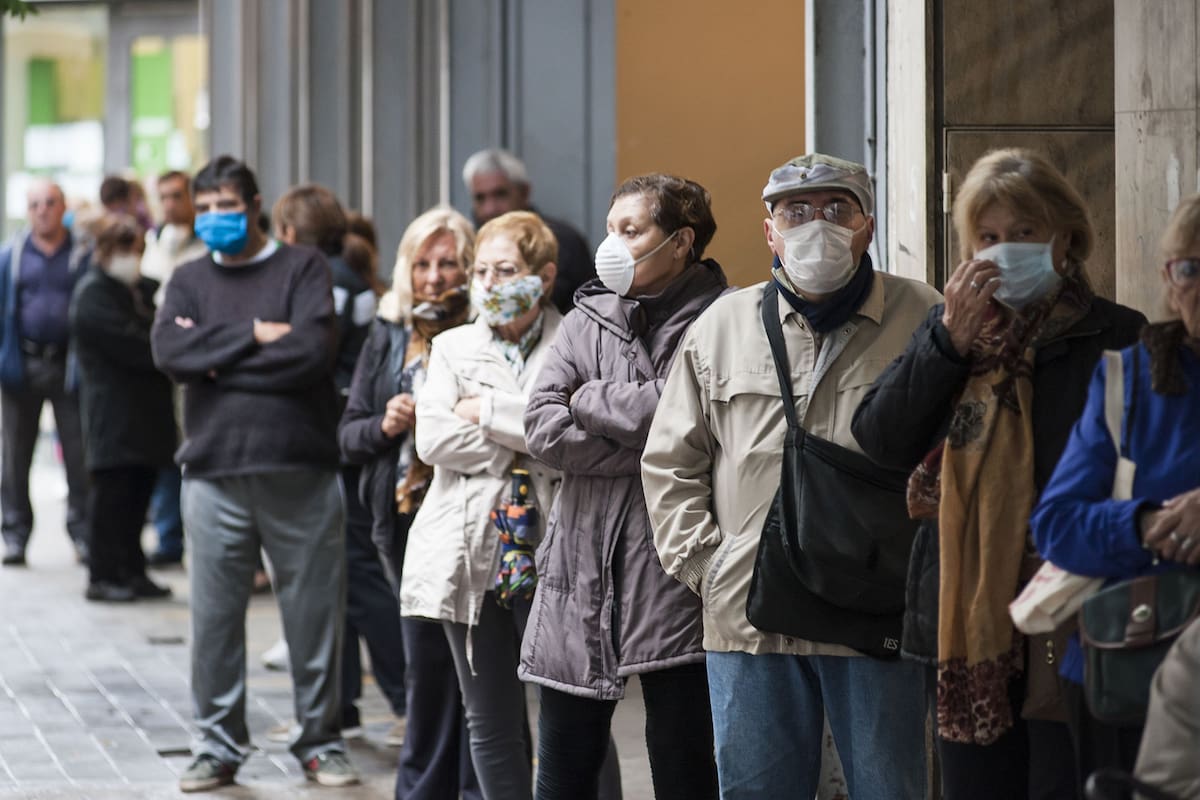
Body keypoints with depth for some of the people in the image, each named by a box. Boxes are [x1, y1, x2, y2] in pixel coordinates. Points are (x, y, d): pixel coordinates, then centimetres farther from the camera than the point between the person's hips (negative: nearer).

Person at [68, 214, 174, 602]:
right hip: (114, 414, -8)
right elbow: (131, 344, -17)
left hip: (142, 409, 8)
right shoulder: (94, 295, -10)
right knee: (113, 493, -6)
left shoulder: (137, 289, 19)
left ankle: (132, 571, 14)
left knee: (138, 493, 9)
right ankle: (103, 576, -2)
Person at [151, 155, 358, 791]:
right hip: (214, 471, 2)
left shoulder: (301, 268, 4)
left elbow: (314, 349, -12)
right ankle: (218, 746, 15)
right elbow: (168, 351, -5)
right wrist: (254, 334, -10)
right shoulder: (190, 280, 14)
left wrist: (216, 358, -7)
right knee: (214, 618, 4)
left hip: (300, 469, -2)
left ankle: (321, 742, 15)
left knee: (314, 613, 3)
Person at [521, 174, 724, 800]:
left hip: (672, 577, -5)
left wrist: (589, 399, -4)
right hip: (581, 573, 5)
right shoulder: (586, 320, 12)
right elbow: (543, 430, -1)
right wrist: (650, 448, -10)